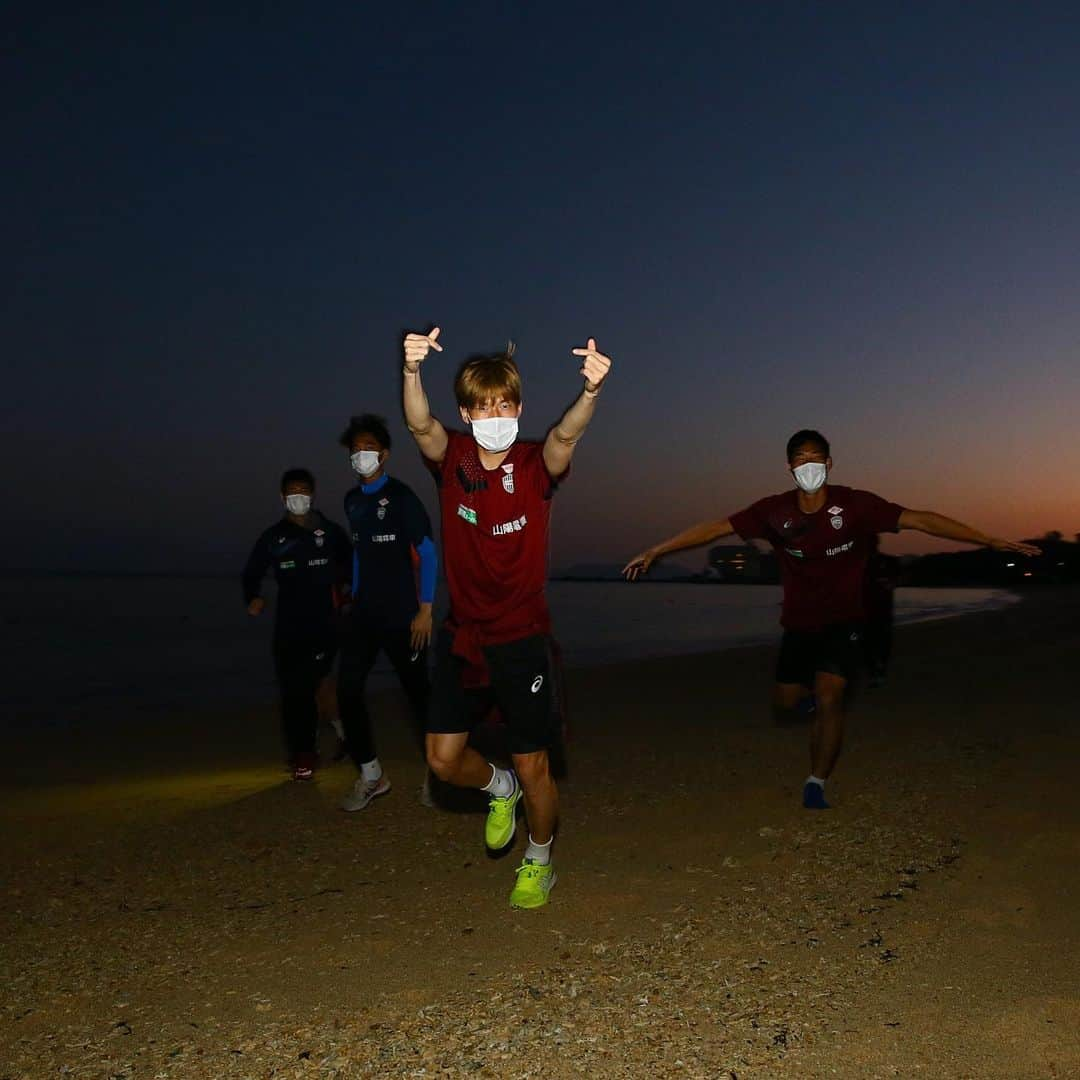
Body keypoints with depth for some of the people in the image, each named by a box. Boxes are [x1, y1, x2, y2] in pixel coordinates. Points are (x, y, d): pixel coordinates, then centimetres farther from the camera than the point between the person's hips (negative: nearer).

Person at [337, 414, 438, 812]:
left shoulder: (402, 496, -8)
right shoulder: (352, 501, 10)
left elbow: (427, 554, -9)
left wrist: (425, 609, -13)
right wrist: (355, 598, 13)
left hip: (401, 614, -5)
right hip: (364, 614, 6)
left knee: (417, 690, 3)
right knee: (348, 689, -3)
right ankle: (370, 775, 10)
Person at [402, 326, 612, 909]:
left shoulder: (536, 465, -10)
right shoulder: (452, 457, -5)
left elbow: (566, 434, -32)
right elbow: (420, 425, -26)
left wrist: (590, 391, -54)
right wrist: (412, 369, -46)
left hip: (522, 637, -2)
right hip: (461, 634, 3)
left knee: (532, 765, 6)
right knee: (444, 758, 3)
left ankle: (538, 862, 34)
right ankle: (500, 789, 38)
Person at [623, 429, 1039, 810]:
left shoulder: (855, 504, -17)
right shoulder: (775, 511, -13)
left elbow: (920, 520, -18)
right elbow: (716, 527, -10)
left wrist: (992, 541, -20)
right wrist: (655, 551, -9)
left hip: (844, 621, -3)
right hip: (800, 622, 3)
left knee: (828, 698, -16)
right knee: (786, 699, 10)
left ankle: (816, 783, 2)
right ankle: (818, 690, 46)